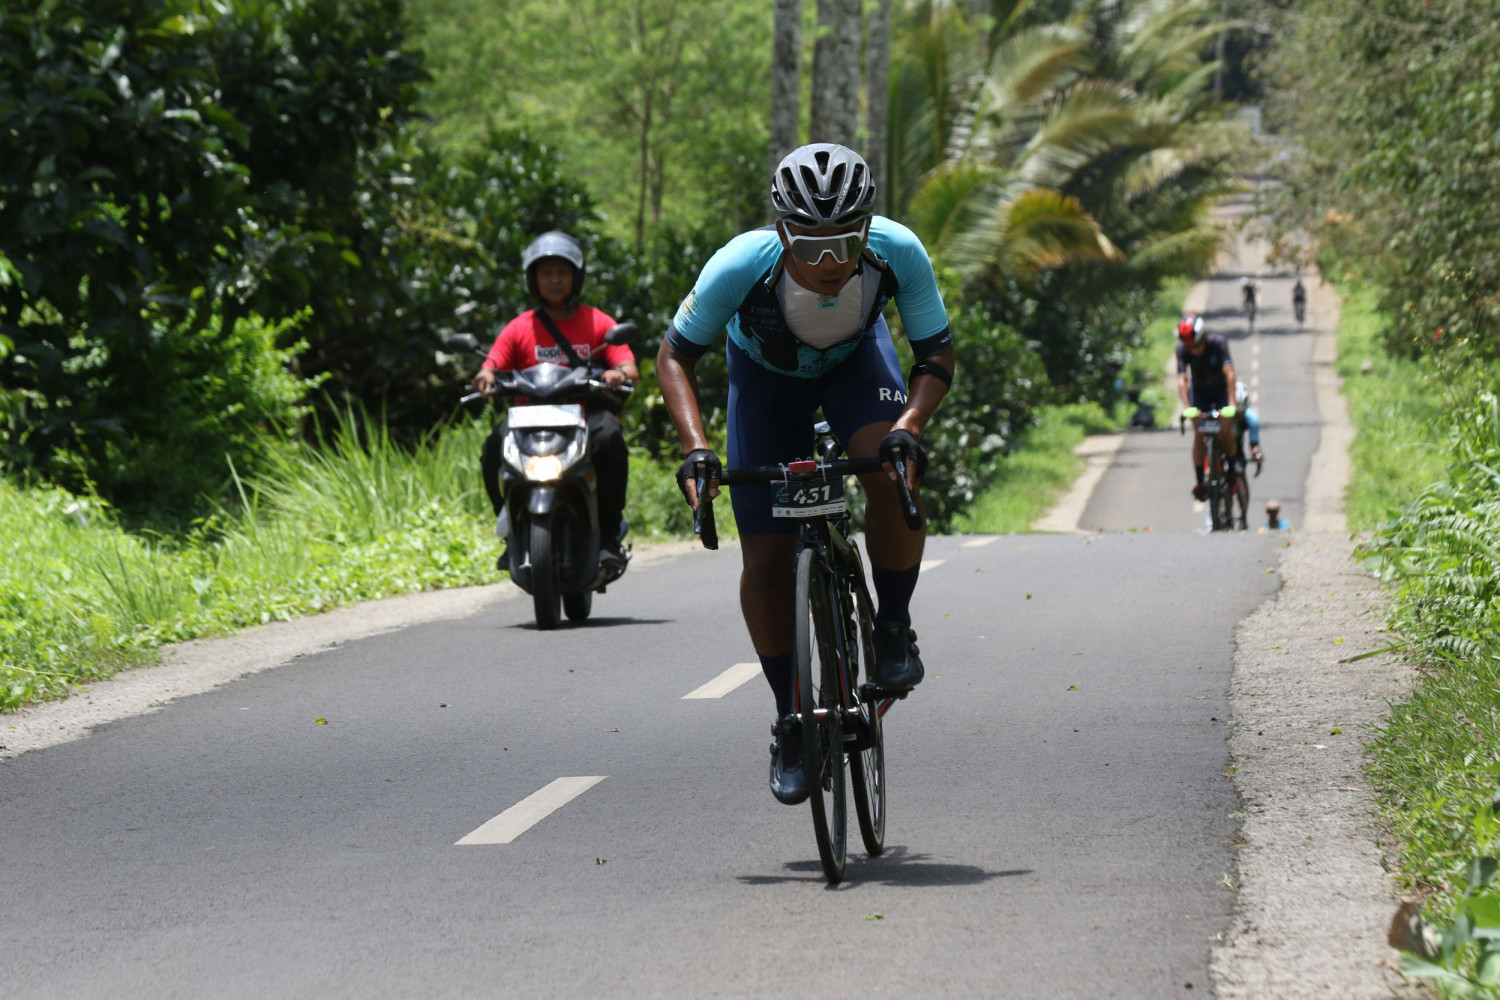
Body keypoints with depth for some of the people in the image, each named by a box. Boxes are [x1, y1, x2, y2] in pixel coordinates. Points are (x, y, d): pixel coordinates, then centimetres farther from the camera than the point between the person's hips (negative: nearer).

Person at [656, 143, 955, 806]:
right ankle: (790, 721, 13)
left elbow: (937, 357, -21)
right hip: (766, 373, 0)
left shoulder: (898, 253, -35)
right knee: (766, 559, -5)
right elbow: (675, 356, -22)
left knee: (894, 472, -31)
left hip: (856, 360, 0)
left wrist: (907, 427, -39)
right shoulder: (741, 266, -38)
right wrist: (695, 447, -36)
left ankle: (893, 628, -8)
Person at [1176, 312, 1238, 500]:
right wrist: (1187, 407, -43)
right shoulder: (1182, 350, -25)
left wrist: (1231, 405, -44)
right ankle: (1200, 481, -3)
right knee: (1199, 435, -11)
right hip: (1199, 390, 2)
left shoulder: (1218, 342, -30)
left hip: (1221, 388, -2)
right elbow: (1181, 380, -30)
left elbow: (1229, 373, -36)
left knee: (1224, 432, -15)